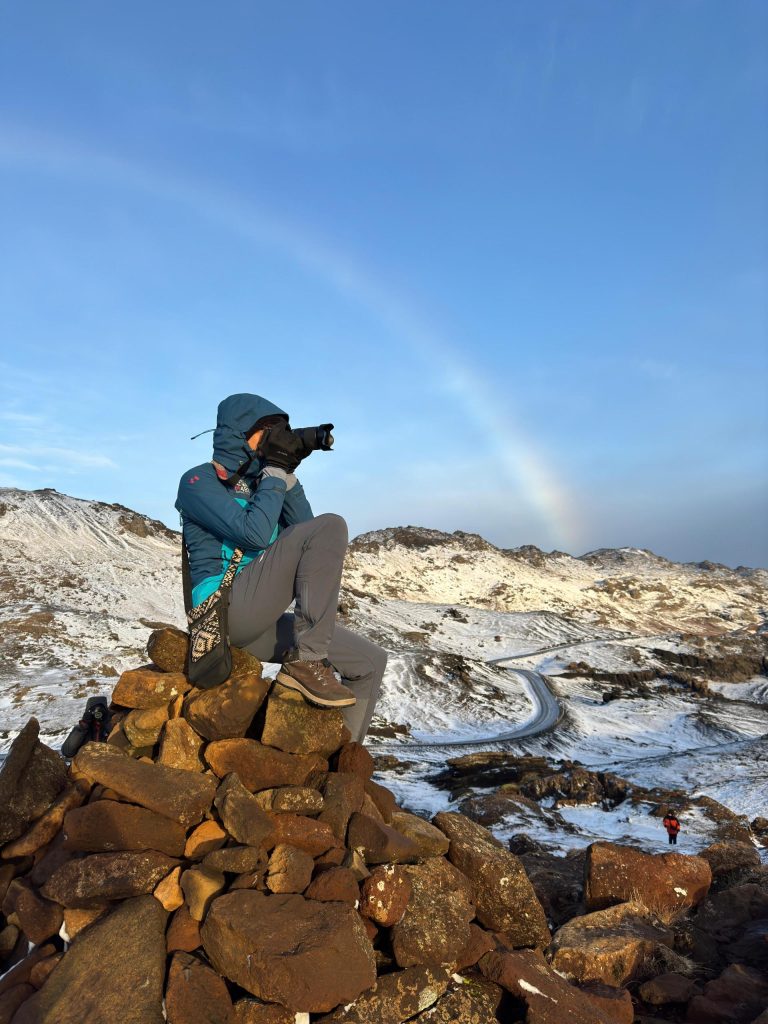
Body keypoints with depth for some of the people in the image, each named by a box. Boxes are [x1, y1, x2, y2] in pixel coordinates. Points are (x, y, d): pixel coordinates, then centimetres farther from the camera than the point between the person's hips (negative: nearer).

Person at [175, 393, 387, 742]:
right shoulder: (199, 481, -2)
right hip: (224, 610, -8)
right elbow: (255, 533, -19)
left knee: (371, 662, 2)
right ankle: (306, 660, -21)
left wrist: (288, 478, 4)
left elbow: (303, 536, 11)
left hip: (257, 624, 8)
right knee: (331, 526, -22)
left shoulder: (256, 485, 19)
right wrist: (276, 472, -8)